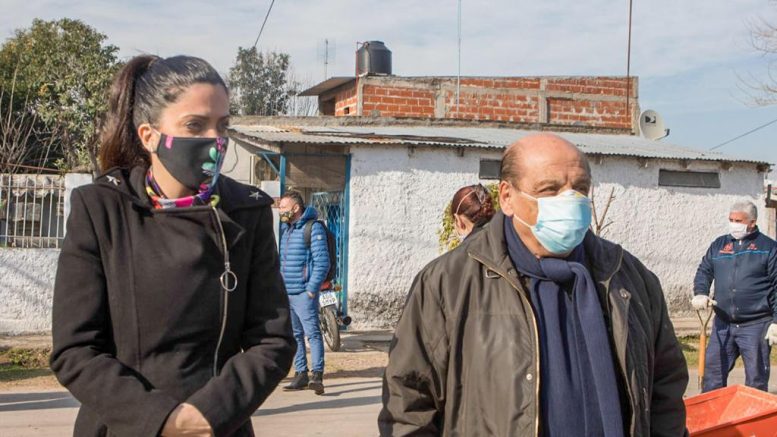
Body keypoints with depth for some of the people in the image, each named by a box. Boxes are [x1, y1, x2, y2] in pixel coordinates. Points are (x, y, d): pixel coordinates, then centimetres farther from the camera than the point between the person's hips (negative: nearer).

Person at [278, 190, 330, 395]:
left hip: (304, 292, -8)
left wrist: (312, 288, -17)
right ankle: (301, 374, 18)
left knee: (312, 333, -11)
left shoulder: (313, 228, -8)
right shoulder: (284, 228, 16)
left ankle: (317, 375, -15)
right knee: (295, 335, 12)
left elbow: (322, 261, -14)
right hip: (285, 293, 8)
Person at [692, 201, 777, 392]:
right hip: (723, 324, 4)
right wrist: (700, 293, -8)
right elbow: (704, 271, 13)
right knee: (712, 373, 8)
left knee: (756, 379, 4)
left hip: (756, 325, -4)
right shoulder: (719, 245, 12)